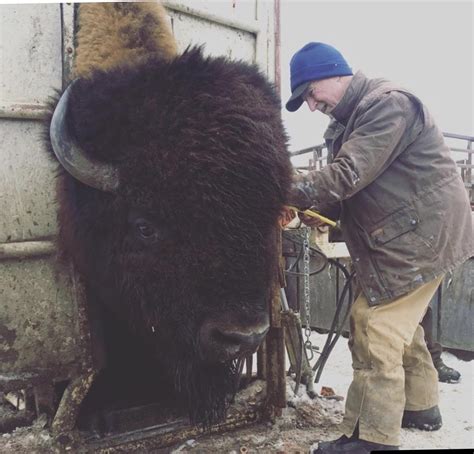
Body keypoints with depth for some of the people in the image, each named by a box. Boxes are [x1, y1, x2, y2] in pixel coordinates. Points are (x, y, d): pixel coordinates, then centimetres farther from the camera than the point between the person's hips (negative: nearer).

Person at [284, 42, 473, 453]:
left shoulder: (389, 103, -17)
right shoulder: (352, 118, 14)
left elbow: (347, 176, -27)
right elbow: (352, 187, 15)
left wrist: (283, 195, -22)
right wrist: (316, 211, -1)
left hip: (420, 238, -10)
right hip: (411, 237, 10)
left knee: (374, 331, -9)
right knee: (400, 326, 20)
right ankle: (421, 406, 38)